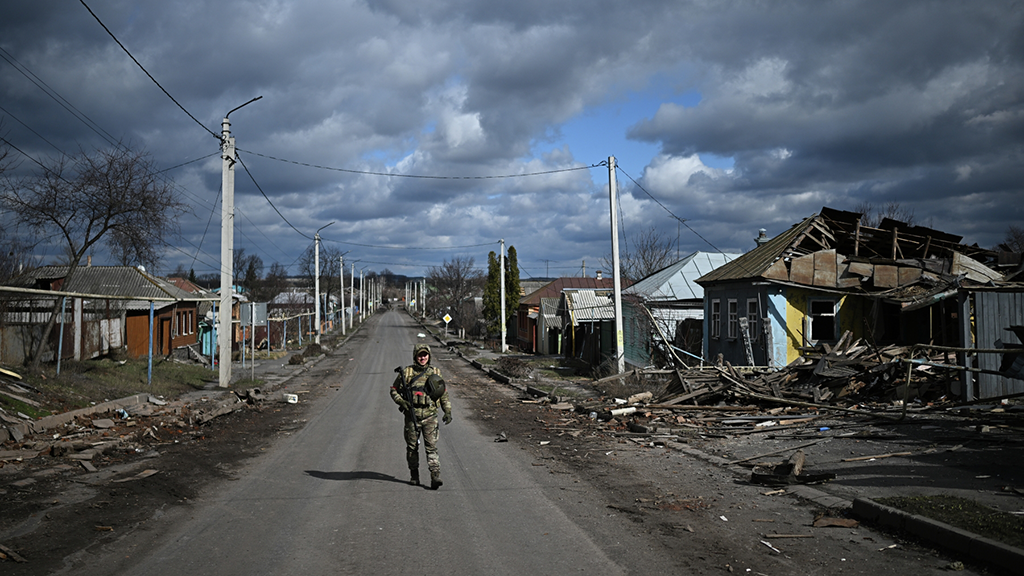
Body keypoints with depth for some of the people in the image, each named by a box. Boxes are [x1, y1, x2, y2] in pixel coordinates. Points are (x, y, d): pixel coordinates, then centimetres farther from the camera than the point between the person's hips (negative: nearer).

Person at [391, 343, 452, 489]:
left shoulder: (435, 373, 7)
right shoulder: (406, 372, 2)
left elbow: (444, 394, 14)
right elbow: (394, 390, 7)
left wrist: (448, 412, 7)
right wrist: (402, 402, -10)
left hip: (430, 416, 0)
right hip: (412, 416, 0)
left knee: (431, 446, -8)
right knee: (412, 447, 9)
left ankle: (435, 476, -13)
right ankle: (414, 475, 23)